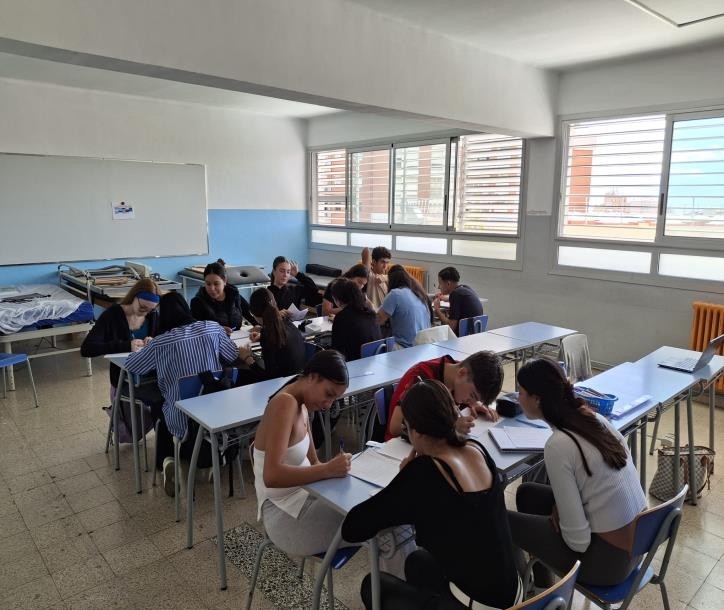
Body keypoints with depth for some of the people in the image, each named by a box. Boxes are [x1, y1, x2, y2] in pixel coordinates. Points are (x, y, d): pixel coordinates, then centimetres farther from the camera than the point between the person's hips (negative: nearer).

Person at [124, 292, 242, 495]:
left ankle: (167, 461, 10)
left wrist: (142, 349, 26)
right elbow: (233, 356, 11)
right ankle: (216, 452, 13)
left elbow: (130, 366, 8)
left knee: (162, 411, 32)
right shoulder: (213, 327, -3)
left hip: (183, 419, -2)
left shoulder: (159, 343, -8)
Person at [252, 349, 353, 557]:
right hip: (287, 518, -8)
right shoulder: (285, 403, -22)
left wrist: (334, 467, -11)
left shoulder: (301, 404, 6)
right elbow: (272, 476, -32)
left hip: (301, 495, 9)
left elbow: (312, 463, 7)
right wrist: (328, 470, -31)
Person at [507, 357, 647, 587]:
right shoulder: (594, 419, -2)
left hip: (608, 558, -7)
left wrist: (558, 513, -2)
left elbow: (578, 540, -22)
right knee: (527, 493, 21)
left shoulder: (558, 446, -25)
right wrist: (562, 505, 2)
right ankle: (541, 586, 35)